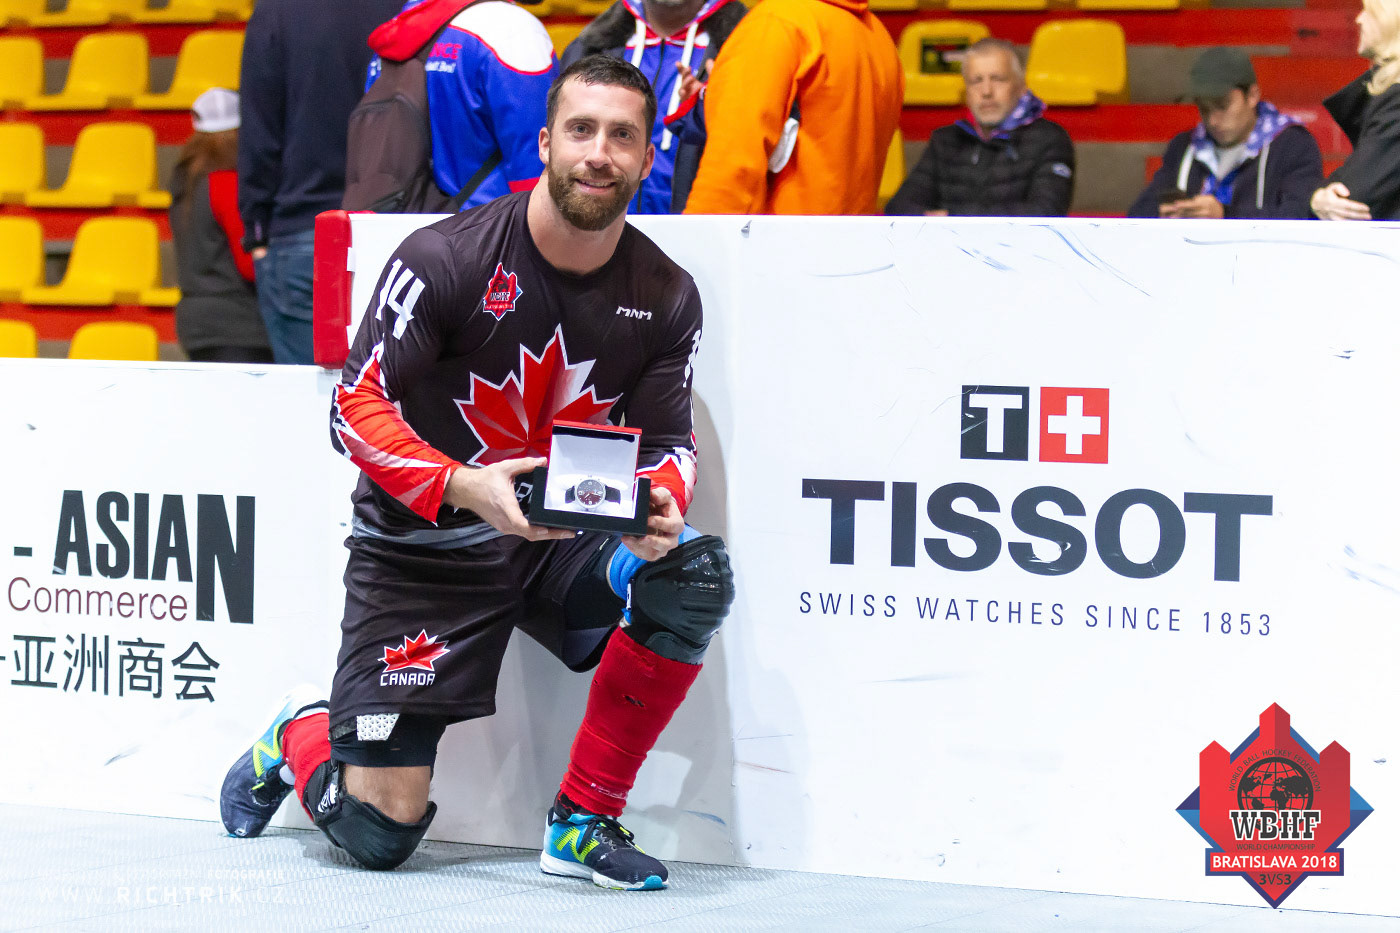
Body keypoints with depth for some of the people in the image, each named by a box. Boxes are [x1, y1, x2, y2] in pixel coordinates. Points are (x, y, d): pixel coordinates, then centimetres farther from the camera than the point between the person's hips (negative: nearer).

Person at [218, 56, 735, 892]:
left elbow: (668, 442, 3)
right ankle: (297, 739, 31)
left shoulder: (666, 297, -2)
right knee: (380, 833, -8)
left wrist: (661, 504, -22)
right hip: (425, 545, -4)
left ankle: (583, 821, -14)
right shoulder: (446, 259, -15)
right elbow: (357, 408, -16)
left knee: (695, 574, -29)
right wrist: (463, 487, -33)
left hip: (564, 540, 4)